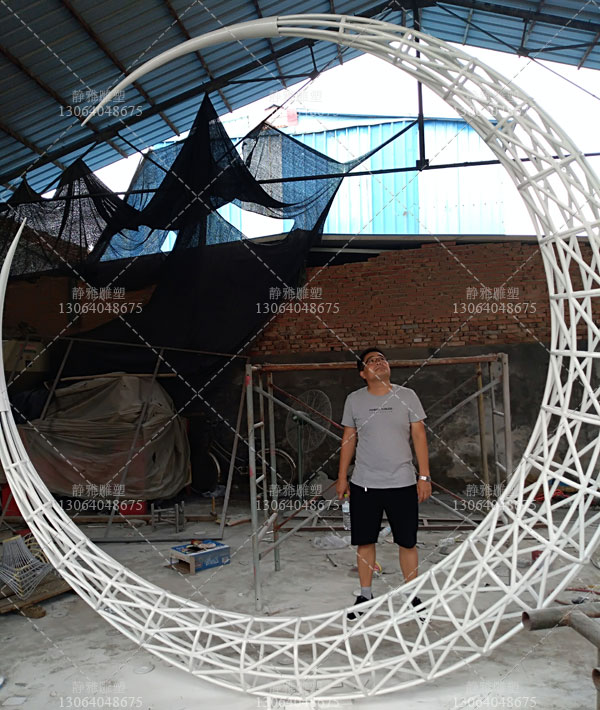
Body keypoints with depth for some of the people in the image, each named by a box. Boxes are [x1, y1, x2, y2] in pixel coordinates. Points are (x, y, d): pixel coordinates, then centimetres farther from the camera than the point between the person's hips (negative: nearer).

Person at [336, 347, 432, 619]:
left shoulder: (407, 396, 0)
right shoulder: (354, 400, 2)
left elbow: (419, 436, 1)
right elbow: (348, 440, 8)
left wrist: (424, 476, -4)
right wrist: (342, 477, 6)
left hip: (403, 483, 0)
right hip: (364, 484, 1)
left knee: (407, 542, 7)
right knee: (364, 542, 9)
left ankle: (412, 596, 25)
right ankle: (365, 595, 26)